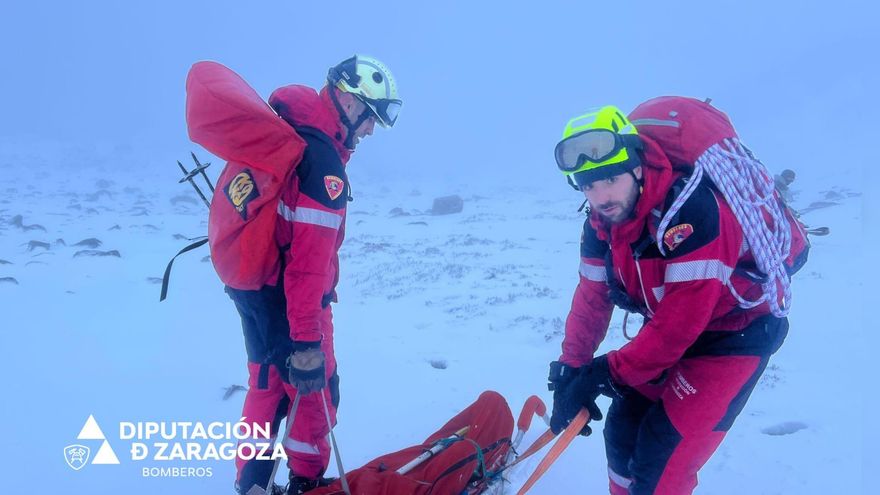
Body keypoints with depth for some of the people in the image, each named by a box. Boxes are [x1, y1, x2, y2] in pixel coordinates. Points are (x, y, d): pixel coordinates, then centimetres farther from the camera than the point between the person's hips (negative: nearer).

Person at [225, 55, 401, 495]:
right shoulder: (321, 159, -23)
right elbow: (309, 260, -28)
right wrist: (307, 339, -27)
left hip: (250, 284, 9)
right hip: (287, 297, -9)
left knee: (266, 385, 21)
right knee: (314, 389, 10)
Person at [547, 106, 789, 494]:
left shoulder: (689, 209, -33)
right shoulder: (601, 221, -10)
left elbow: (680, 321, -31)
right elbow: (591, 301, 0)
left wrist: (605, 373, -25)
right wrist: (571, 371, -4)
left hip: (733, 335, -7)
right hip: (668, 328, 7)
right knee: (622, 432, 13)